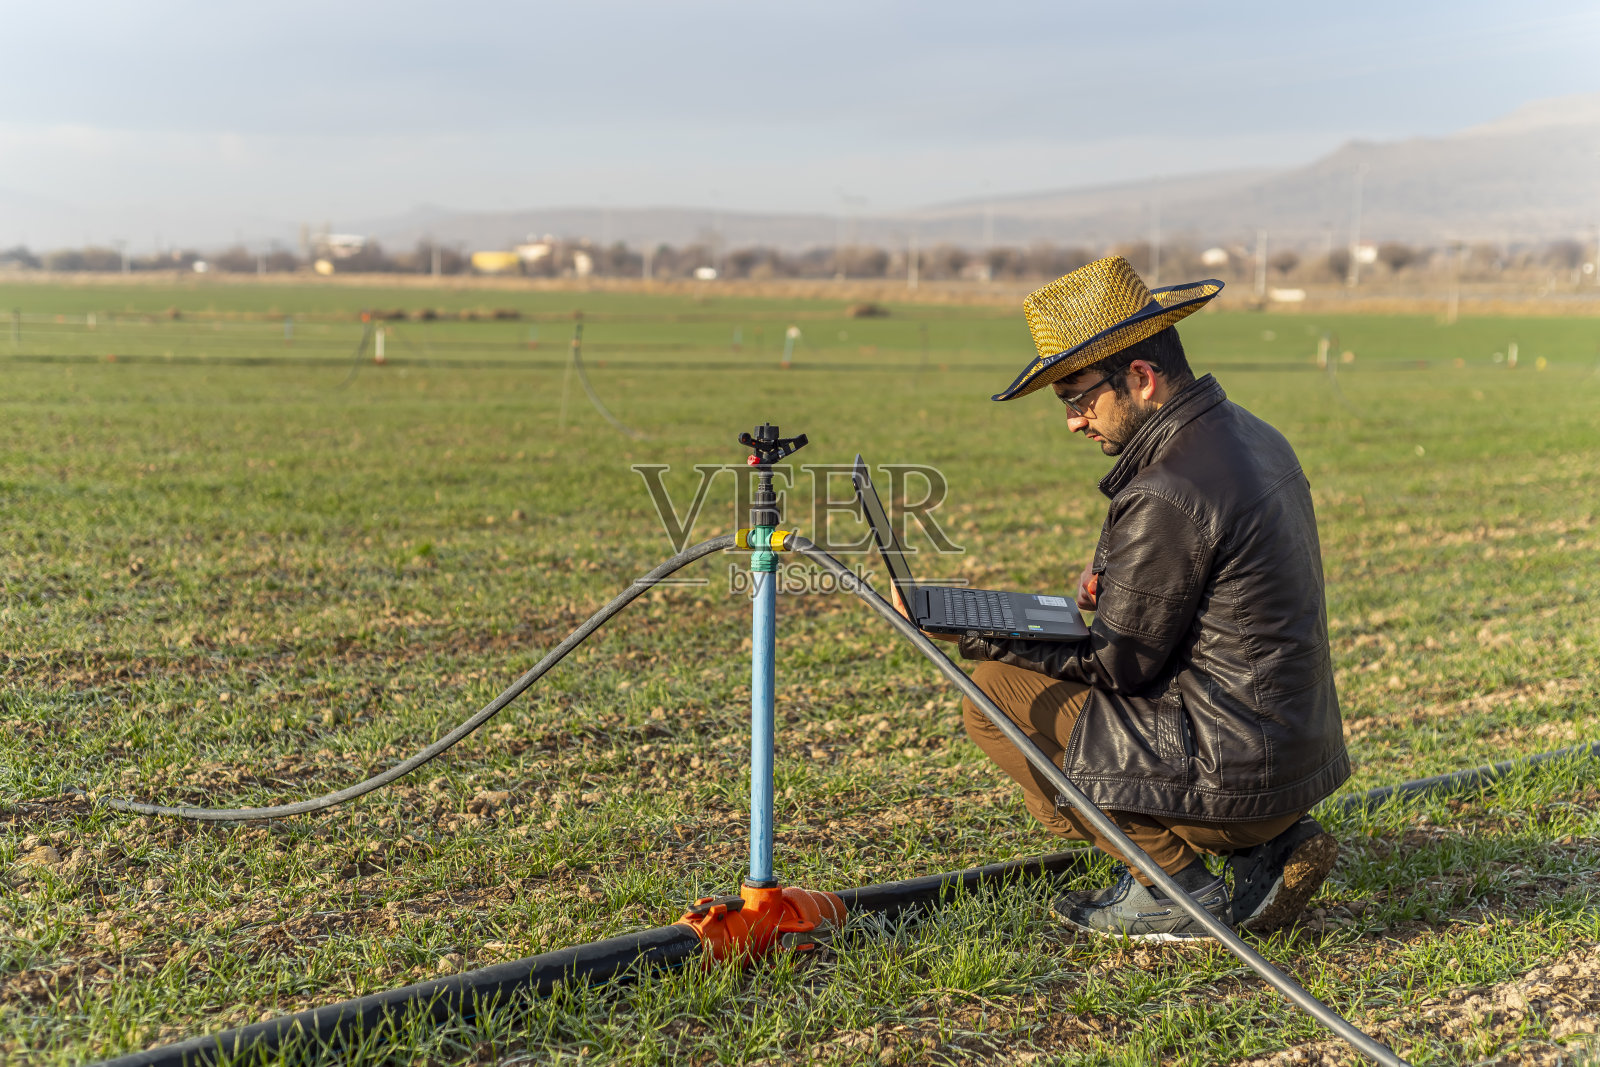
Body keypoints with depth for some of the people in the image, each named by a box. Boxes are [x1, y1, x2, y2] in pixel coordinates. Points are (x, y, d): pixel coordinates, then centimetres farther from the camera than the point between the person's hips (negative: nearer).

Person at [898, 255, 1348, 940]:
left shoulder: (1166, 496, -22)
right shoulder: (1252, 436, 8)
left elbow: (1123, 664, -14)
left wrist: (999, 639, -10)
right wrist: (1116, 580, 6)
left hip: (1229, 775, -10)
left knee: (995, 689, -4)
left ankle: (1177, 889, -1)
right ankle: (1270, 848, 13)